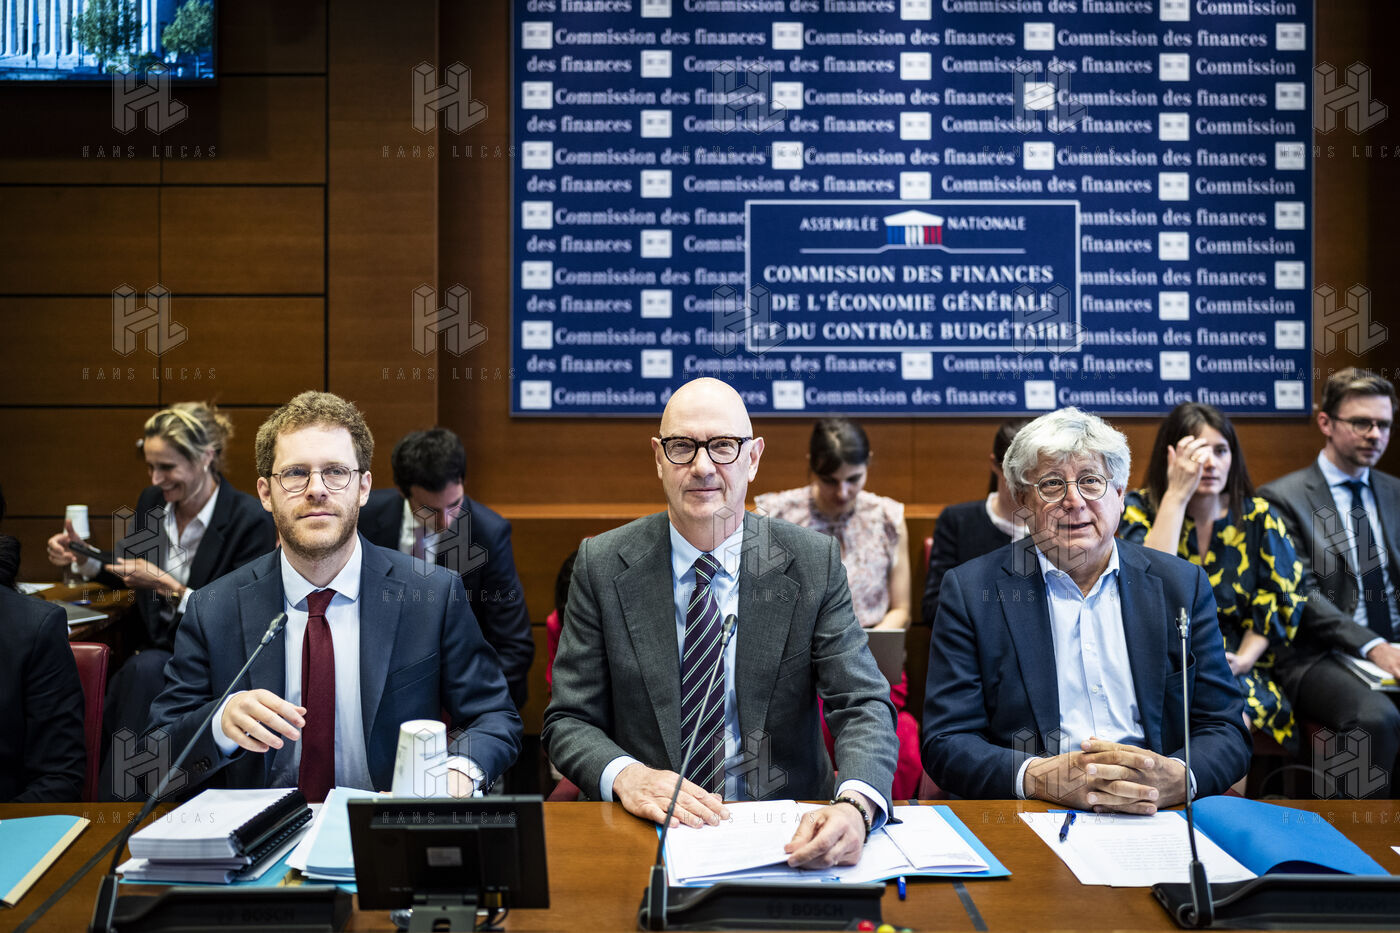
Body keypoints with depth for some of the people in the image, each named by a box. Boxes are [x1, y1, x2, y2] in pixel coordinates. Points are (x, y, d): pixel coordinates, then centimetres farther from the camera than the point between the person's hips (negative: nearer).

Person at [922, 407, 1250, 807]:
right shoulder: (970, 590, 1)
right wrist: (1037, 777, -21)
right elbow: (946, 743, -3)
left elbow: (1227, 732, 7)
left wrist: (1176, 779, -16)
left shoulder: (1183, 586, 9)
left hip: (1154, 820, 2)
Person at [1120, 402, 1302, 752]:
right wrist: (1177, 494, -17)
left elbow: (1278, 604, 8)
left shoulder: (1258, 518, 6)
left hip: (1237, 671, 2)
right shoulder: (1140, 510, 1)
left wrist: (1243, 660, -9)